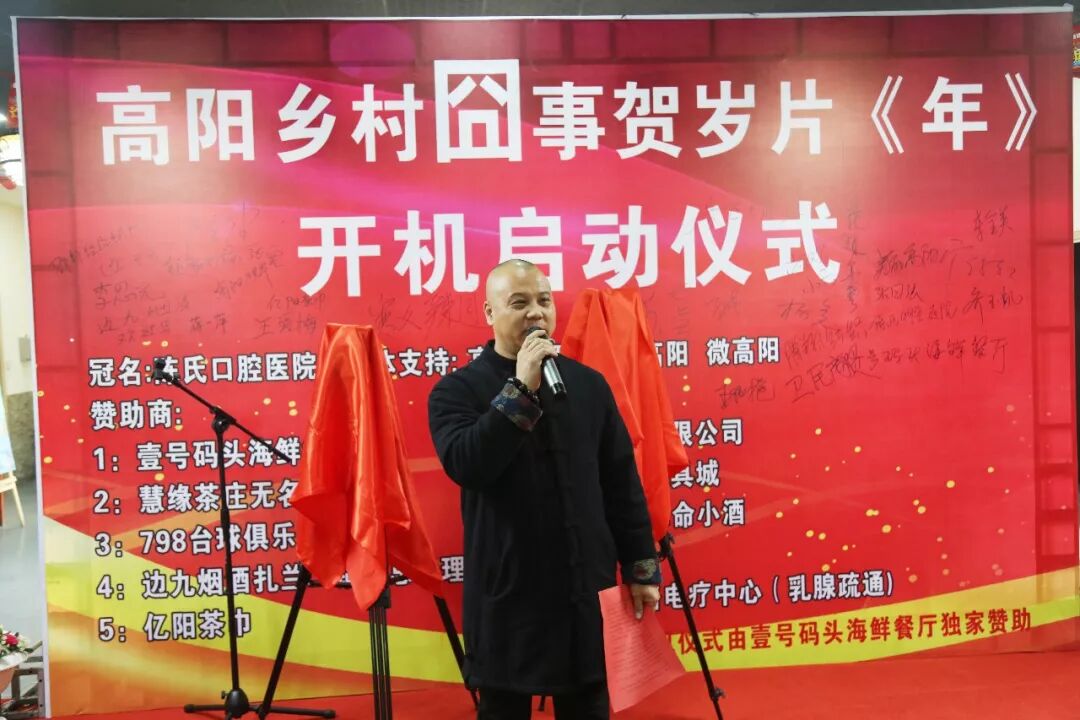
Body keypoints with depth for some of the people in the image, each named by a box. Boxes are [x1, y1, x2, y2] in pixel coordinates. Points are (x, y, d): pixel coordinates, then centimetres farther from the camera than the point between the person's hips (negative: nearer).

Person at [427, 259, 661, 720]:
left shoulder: (588, 383, 5)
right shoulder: (457, 390, -6)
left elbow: (622, 482, 7)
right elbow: (465, 466, -23)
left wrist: (641, 566, 6)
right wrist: (520, 389, -23)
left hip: (585, 587, 3)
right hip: (507, 591, -2)